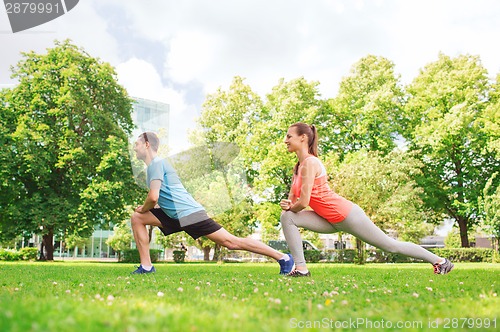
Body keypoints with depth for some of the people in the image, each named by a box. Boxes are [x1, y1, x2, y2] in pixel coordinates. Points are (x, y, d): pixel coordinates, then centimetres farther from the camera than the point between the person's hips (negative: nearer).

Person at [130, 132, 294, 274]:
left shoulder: (156, 163, -9)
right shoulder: (156, 164, 21)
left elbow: (153, 197, -21)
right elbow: (158, 199, 29)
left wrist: (143, 209, -1)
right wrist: (144, 209, 16)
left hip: (188, 213, -10)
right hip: (175, 215, 10)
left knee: (231, 242, -10)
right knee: (137, 218, 7)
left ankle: (283, 258, -4)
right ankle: (146, 267, 5)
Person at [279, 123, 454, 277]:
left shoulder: (310, 163, -19)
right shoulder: (298, 167, 10)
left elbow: (304, 202, -25)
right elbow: (292, 200, 12)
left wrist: (291, 207, -5)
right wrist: (286, 204, -11)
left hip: (346, 215, -9)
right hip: (330, 220, 9)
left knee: (390, 245, 5)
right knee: (287, 217, -8)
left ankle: (439, 260, 24)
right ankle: (301, 268, -7)